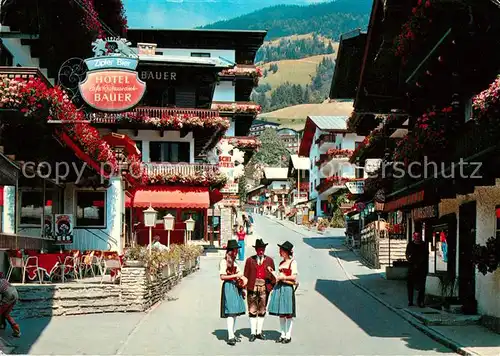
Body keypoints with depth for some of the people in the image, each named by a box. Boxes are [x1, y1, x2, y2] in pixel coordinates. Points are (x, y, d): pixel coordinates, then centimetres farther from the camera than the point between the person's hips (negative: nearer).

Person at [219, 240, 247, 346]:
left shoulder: (234, 262, 17)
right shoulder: (224, 262, -8)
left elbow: (239, 273, 20)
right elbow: (222, 277, -14)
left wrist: (243, 279, 0)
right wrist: (235, 276, -17)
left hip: (236, 287, 8)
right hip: (229, 287, -8)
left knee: (235, 312, 9)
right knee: (230, 312, -11)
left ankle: (232, 334, 17)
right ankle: (230, 337, -12)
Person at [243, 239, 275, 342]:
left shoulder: (269, 260, 9)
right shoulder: (250, 260, 5)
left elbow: (272, 275, 9)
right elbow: (246, 275, 4)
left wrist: (272, 287, 0)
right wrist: (245, 287, -3)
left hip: (265, 287, 2)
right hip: (253, 287, -1)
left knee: (262, 311, 8)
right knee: (252, 311, 0)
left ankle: (259, 332, 18)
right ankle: (253, 333, 6)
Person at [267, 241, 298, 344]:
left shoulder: (292, 262, -4)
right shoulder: (281, 263, 15)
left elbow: (294, 276, -11)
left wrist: (282, 277, -10)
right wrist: (272, 272, 8)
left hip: (287, 288, -7)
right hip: (279, 288, 7)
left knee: (288, 313, 0)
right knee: (280, 313, 9)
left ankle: (288, 336, 7)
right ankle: (282, 335, 17)